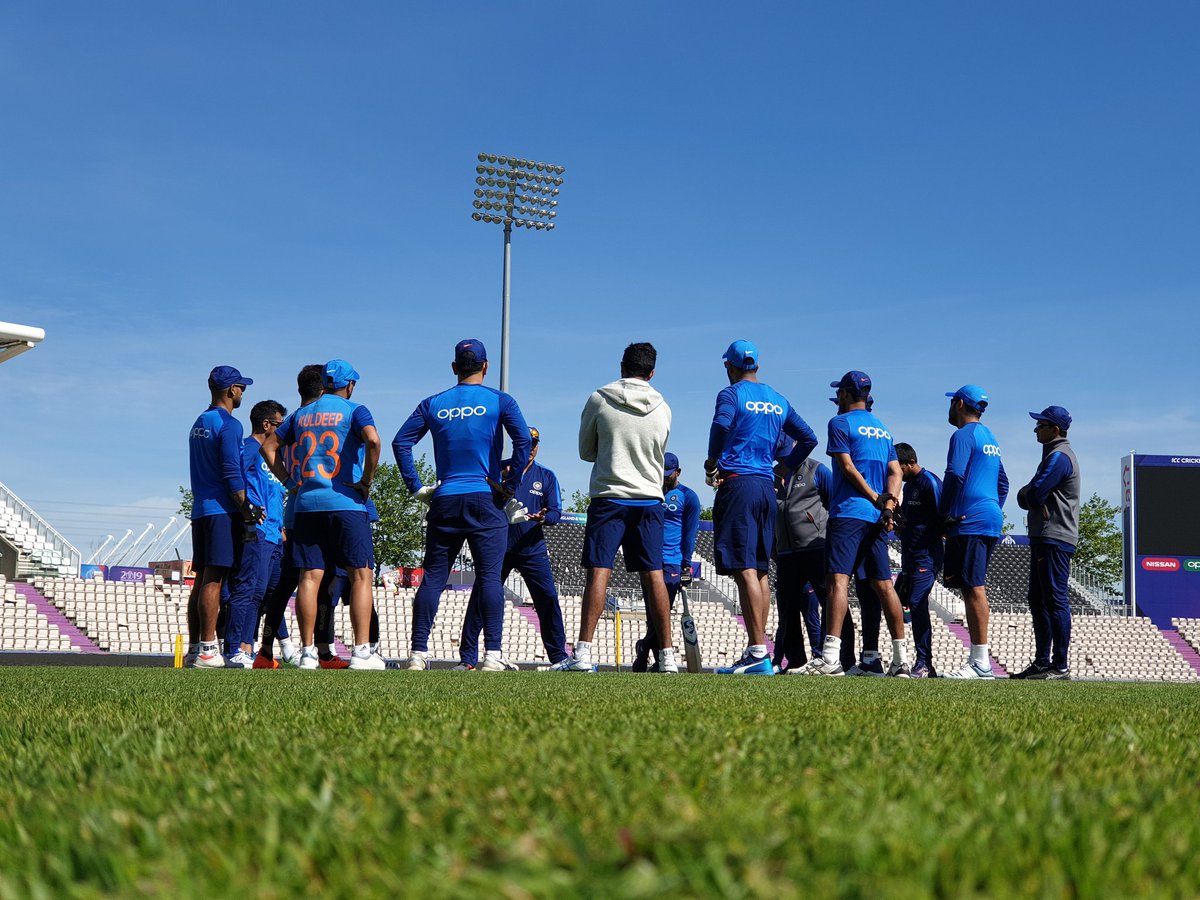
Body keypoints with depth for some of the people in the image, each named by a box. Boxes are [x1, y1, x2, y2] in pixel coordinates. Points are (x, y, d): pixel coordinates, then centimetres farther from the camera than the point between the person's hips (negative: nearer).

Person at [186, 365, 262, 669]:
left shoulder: (198, 424, 19)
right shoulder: (229, 424, -8)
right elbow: (231, 472, -16)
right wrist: (247, 511, -13)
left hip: (200, 510, 9)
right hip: (222, 510, -9)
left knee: (202, 580, 9)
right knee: (214, 579, -11)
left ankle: (194, 649, 10)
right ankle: (207, 650, -13)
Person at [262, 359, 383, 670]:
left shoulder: (301, 414, 17)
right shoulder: (354, 410, 1)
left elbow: (269, 447, 20)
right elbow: (372, 439, -19)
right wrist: (366, 481, -9)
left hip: (306, 504, 5)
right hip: (345, 502, -4)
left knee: (309, 577, 2)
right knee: (360, 575, -2)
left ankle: (307, 652, 0)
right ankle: (361, 652, -9)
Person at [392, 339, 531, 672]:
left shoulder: (433, 404, 11)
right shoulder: (500, 401, 3)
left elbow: (401, 442, 3)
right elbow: (523, 441, -10)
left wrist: (417, 487, 6)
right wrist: (510, 486, -4)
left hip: (444, 501, 2)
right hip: (486, 500, -2)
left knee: (433, 578, 5)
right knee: (489, 577, -5)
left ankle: (418, 654, 3)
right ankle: (492, 655, -12)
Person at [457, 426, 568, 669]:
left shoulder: (546, 476, 10)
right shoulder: (497, 469, 5)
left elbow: (556, 512, 4)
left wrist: (543, 518, -19)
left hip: (533, 548, 1)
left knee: (548, 600, -6)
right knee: (479, 600, -4)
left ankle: (559, 657, 3)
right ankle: (467, 658, 4)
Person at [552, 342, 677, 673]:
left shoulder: (599, 400, -2)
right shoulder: (662, 409, 6)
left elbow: (585, 452, 7)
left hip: (608, 496, -2)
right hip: (649, 499, 3)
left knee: (598, 572, -6)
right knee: (653, 575, 4)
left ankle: (583, 652, -13)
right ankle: (667, 655, 4)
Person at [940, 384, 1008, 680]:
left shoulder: (963, 435, -6)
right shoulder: (990, 437, 23)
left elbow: (954, 475, -18)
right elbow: (1002, 483, 27)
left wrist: (944, 514, -9)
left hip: (970, 522, -10)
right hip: (991, 521, 10)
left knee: (973, 588, -11)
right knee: (972, 589, 10)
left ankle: (981, 663, -14)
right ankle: (977, 661, 10)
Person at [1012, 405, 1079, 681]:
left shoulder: (1059, 456, -12)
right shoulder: (1055, 454, 22)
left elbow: (1034, 494, -18)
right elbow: (1024, 497, 20)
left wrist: (1028, 495, 4)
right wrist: (1030, 497, -2)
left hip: (1055, 540, -11)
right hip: (1043, 538, 11)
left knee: (1055, 601, -10)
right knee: (1038, 601, 13)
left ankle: (1060, 666, -9)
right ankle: (1042, 663, 17)